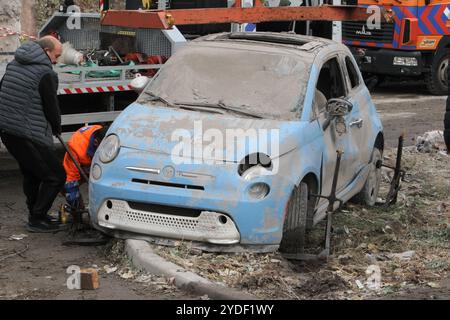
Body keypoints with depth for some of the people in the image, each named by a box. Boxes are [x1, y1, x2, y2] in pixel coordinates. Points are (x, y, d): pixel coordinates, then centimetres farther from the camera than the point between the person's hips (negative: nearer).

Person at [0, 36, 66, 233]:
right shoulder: (46, 73, -12)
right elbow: (51, 106, -8)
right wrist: (57, 128, 12)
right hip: (29, 134, -9)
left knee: (31, 174, 24)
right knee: (55, 176, 1)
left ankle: (35, 214, 31)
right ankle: (37, 219, 4)